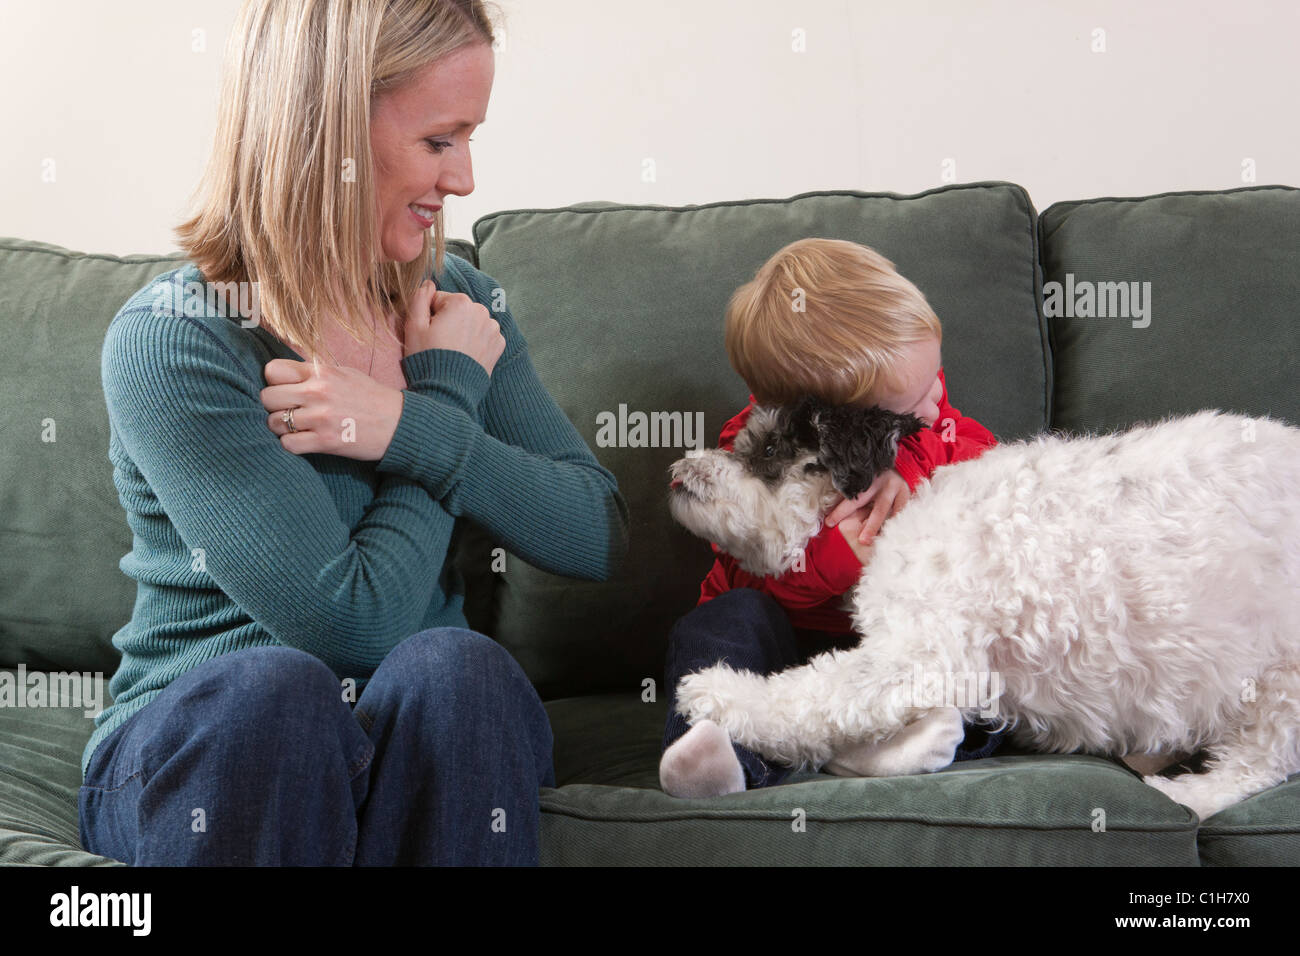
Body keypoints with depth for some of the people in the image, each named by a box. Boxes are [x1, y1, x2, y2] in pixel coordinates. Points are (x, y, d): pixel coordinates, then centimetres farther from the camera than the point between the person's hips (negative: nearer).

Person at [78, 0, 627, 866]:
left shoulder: (455, 301, 4)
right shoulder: (169, 341, -15)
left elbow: (601, 536, -1)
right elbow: (352, 622, -20)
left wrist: (414, 427, -16)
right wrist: (451, 393, -10)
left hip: (431, 732, 3)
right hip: (194, 753, -3)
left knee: (449, 667, -30)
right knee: (274, 685, -35)